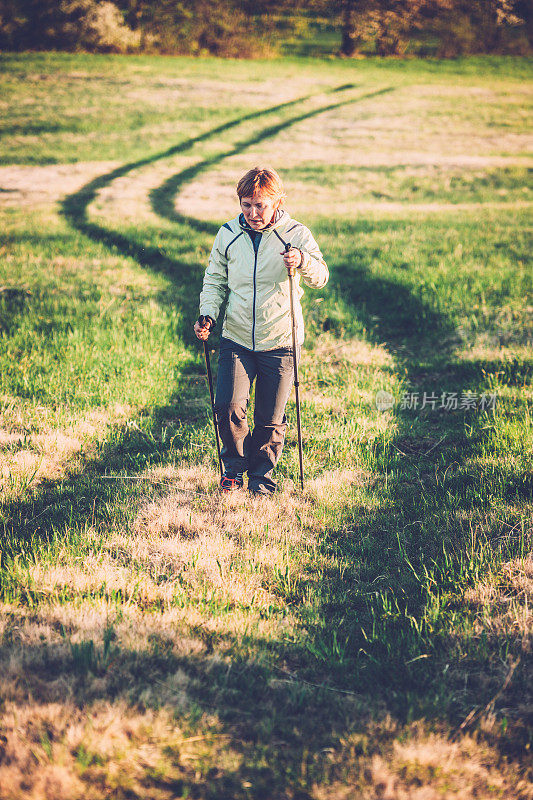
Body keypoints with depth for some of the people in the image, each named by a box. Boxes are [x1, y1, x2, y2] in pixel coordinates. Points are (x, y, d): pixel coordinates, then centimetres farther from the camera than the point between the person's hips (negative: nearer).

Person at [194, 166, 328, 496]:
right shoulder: (228, 234, 2)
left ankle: (262, 474, 29)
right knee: (228, 406, -13)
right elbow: (215, 280, 14)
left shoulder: (296, 234, -7)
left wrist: (303, 261, -41)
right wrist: (208, 315, -4)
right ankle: (235, 465, 14)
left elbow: (321, 277, -19)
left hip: (281, 342, -2)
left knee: (271, 418, 5)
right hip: (236, 340, 2)